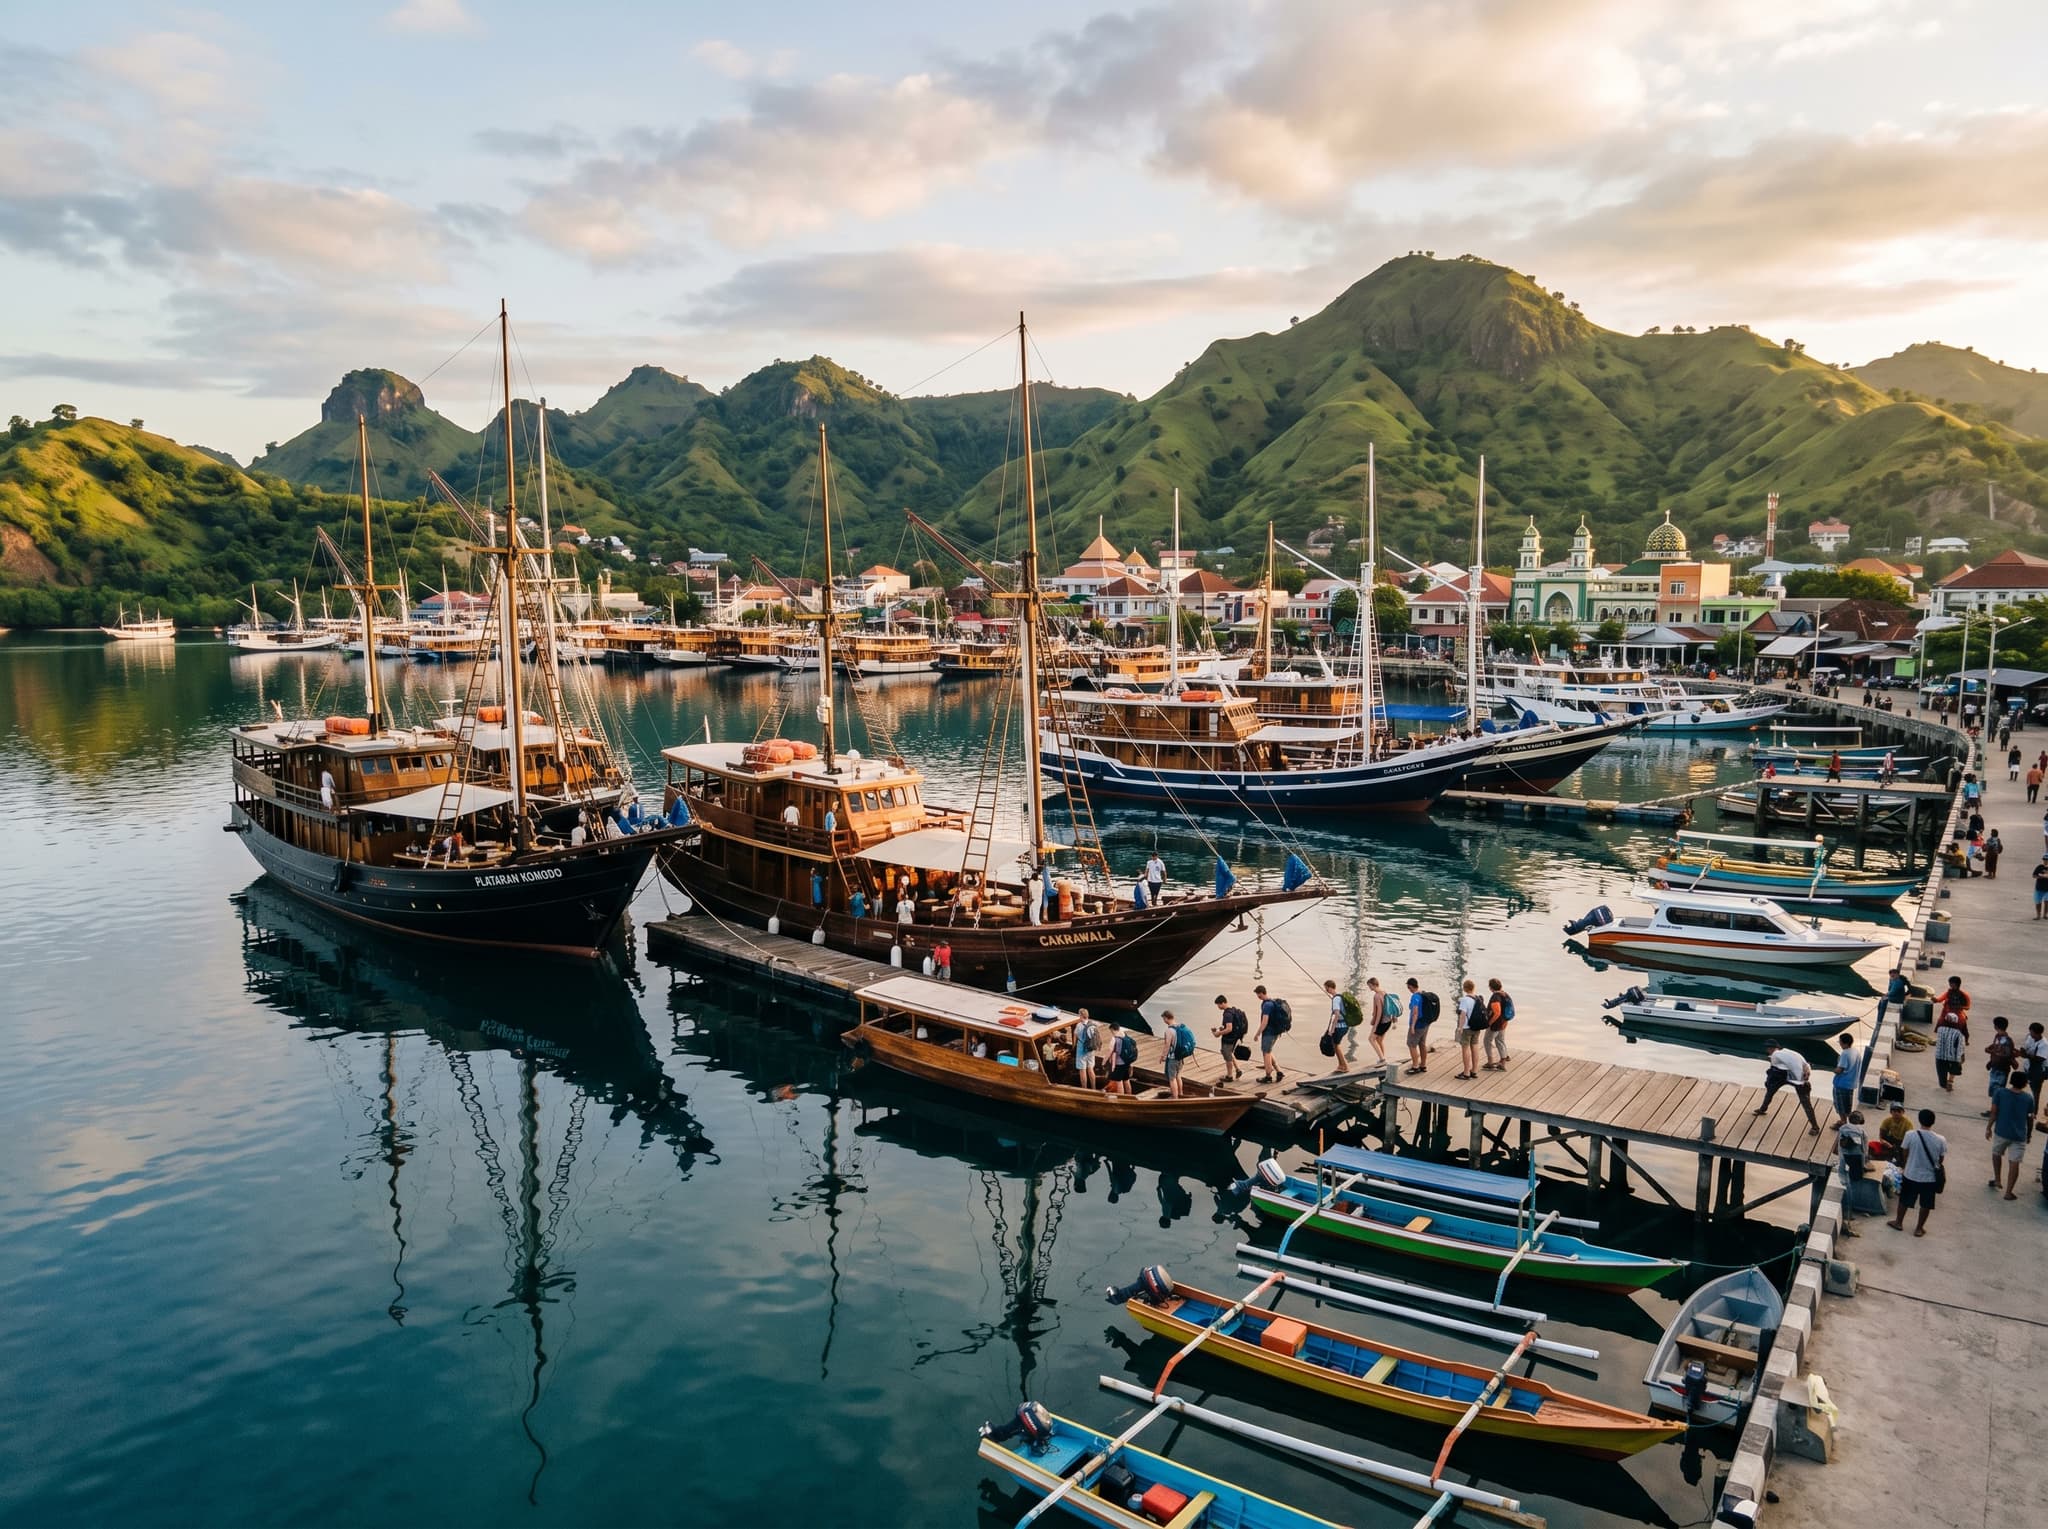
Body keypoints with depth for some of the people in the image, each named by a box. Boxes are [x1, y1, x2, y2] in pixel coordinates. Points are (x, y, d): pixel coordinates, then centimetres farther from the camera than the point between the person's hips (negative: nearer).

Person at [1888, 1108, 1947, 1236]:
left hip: (1911, 1175, 0)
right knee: (1925, 1204, 19)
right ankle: (1919, 1228, 30)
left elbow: (1904, 1154, -4)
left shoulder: (1910, 1135, -18)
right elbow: (1940, 1159, -3)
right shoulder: (1940, 1140, -16)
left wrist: (1904, 1167, 15)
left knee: (1904, 1200, 20)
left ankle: (1898, 1222, 36)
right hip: (1930, 1177, 0)